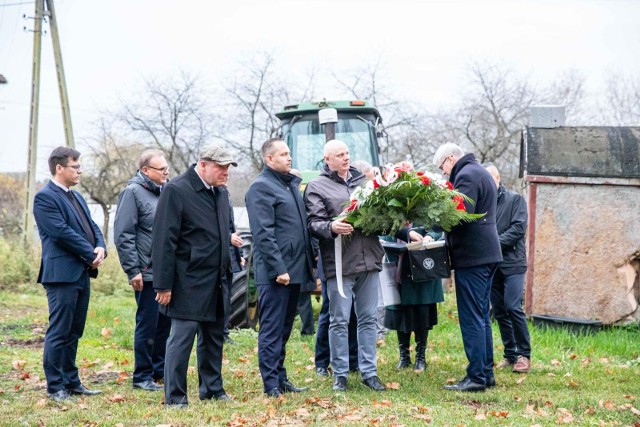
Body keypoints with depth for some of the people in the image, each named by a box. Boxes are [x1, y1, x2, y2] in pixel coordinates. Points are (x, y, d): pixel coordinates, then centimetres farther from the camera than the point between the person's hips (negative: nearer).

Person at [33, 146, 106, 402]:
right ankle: (54, 387, 3)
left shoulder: (76, 197, 18)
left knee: (73, 332, 13)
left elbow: (92, 227, 16)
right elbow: (62, 232, -18)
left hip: (82, 273, 9)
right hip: (62, 273, -9)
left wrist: (101, 248, -5)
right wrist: (91, 255, -13)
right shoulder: (45, 197, -10)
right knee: (59, 332, -4)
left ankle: (71, 382, 20)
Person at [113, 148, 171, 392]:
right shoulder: (133, 192, -10)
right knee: (147, 325, -1)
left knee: (166, 322, 13)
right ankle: (142, 376, 8)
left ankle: (159, 369, 26)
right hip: (147, 273, -7)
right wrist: (133, 271, -17)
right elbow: (123, 235, -14)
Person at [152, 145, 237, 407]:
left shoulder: (220, 193, 13)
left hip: (215, 283, 8)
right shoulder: (176, 190, -12)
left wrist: (227, 273, 17)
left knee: (213, 337, 14)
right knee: (182, 338, -4)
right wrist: (164, 285, -16)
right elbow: (164, 241, -14)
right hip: (189, 284, -8)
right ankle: (175, 397, 3)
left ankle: (212, 389, 26)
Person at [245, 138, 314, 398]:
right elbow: (263, 234, -18)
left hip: (294, 269, 9)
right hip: (275, 272, -9)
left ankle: (281, 378, 21)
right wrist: (278, 268, -22)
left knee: (284, 328, 14)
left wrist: (310, 261, 18)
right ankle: (271, 384, -1)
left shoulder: (291, 183, 17)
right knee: (272, 329, -4)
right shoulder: (261, 187, -11)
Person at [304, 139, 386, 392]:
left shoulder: (364, 180, 15)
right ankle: (340, 374, 12)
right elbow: (313, 223, -7)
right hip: (339, 264, -4)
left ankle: (369, 372, 18)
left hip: (369, 260, 4)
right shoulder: (317, 187, 1)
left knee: (368, 318, 9)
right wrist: (331, 227, -26)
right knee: (339, 321, 2)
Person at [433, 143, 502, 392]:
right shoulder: (480, 172, 21)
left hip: (471, 257, -10)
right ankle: (486, 372, 18)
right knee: (482, 317, 14)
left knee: (472, 319, -7)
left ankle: (476, 377, -6)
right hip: (487, 253, 10)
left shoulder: (466, 175, -12)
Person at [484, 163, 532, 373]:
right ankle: (510, 355, 14)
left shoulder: (515, 199, 3)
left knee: (513, 307, -13)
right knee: (499, 311, 6)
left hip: (512, 263, -4)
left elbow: (518, 228, -9)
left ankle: (524, 355, -3)